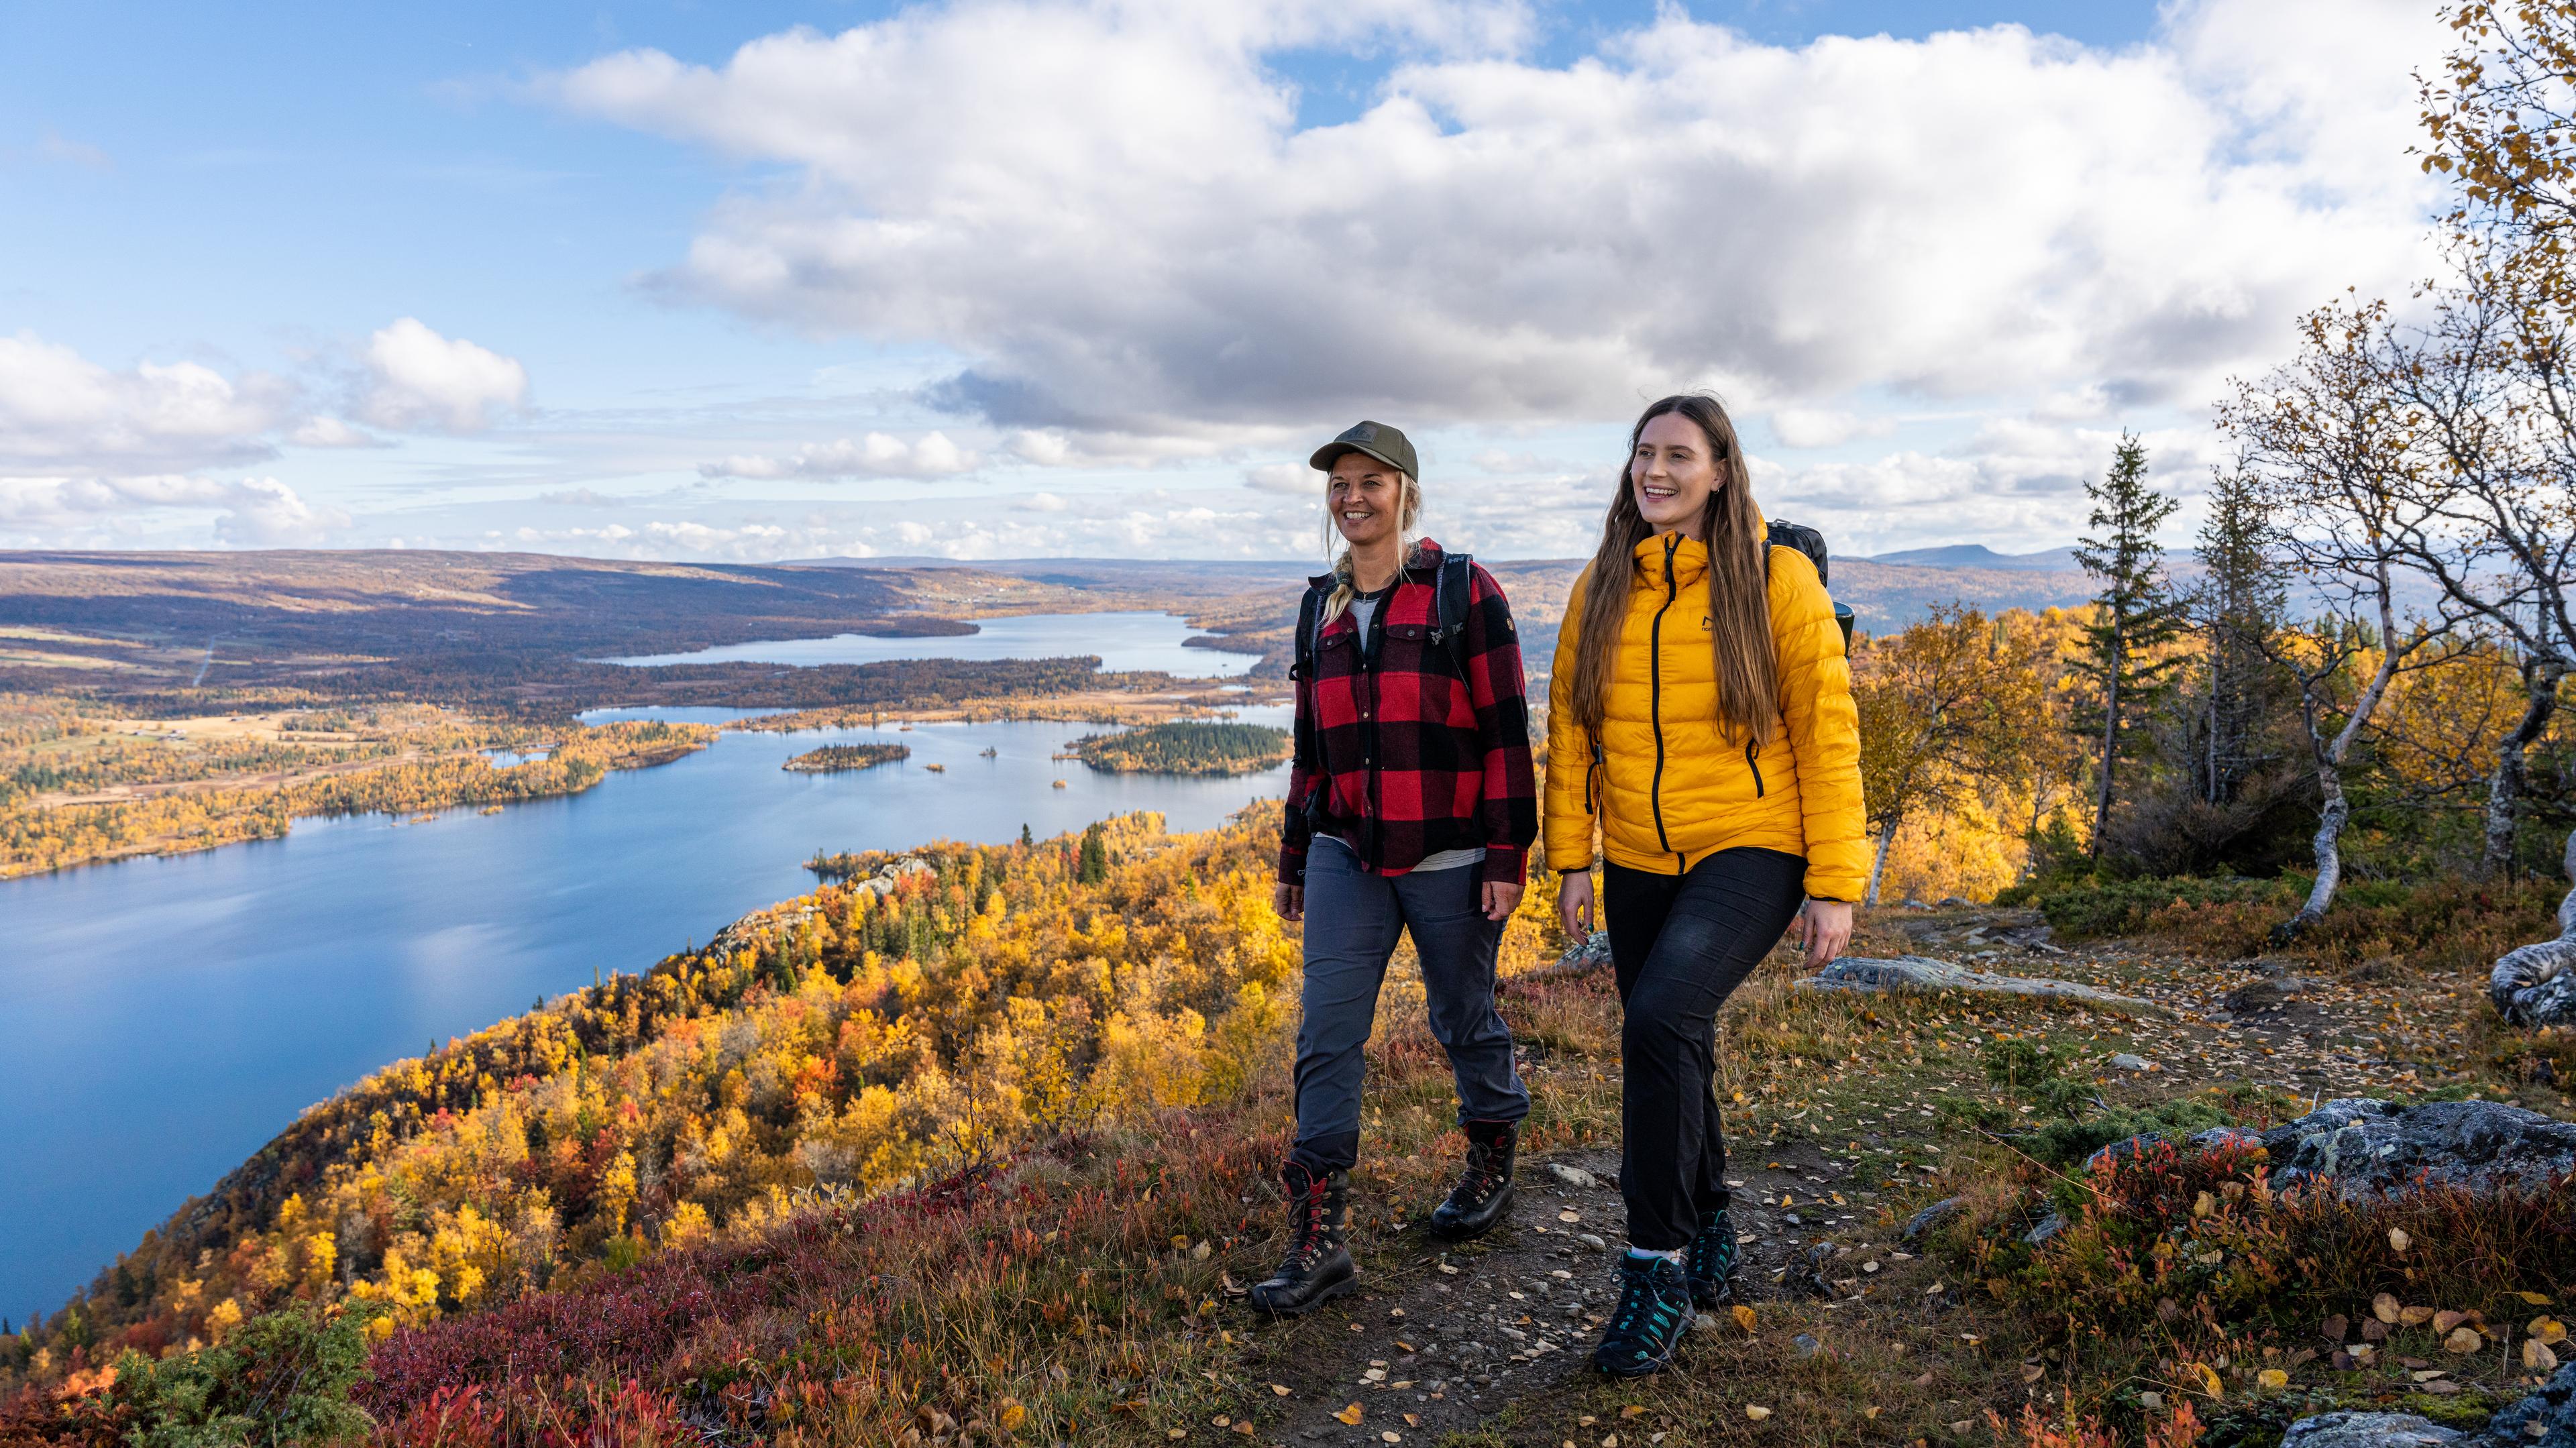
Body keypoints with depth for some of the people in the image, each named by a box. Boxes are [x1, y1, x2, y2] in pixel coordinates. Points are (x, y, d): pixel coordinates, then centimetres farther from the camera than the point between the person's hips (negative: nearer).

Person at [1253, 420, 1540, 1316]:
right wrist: (1295, 859, 17)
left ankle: (1492, 1169, 38)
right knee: (1326, 1035, -4)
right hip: (1349, 854, 4)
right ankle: (1320, 1240, 1)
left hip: (1449, 855, -4)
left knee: (1464, 1021, 12)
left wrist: (1508, 857, -11)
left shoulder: (1463, 593, -6)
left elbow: (1505, 731, -7)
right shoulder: (1322, 609, 10)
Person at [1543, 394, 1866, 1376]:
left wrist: (1836, 884, -9)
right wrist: (1571, 859, 3)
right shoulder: (1602, 589, 4)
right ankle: (1710, 1233, 39)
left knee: (1661, 1019, -25)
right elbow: (1570, 730, 8)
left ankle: (1659, 1265, -9)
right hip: (1638, 863, 5)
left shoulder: (1778, 579, -7)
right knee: (1672, 1056, 14)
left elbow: (1827, 733, -7)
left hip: (1751, 850, -5)